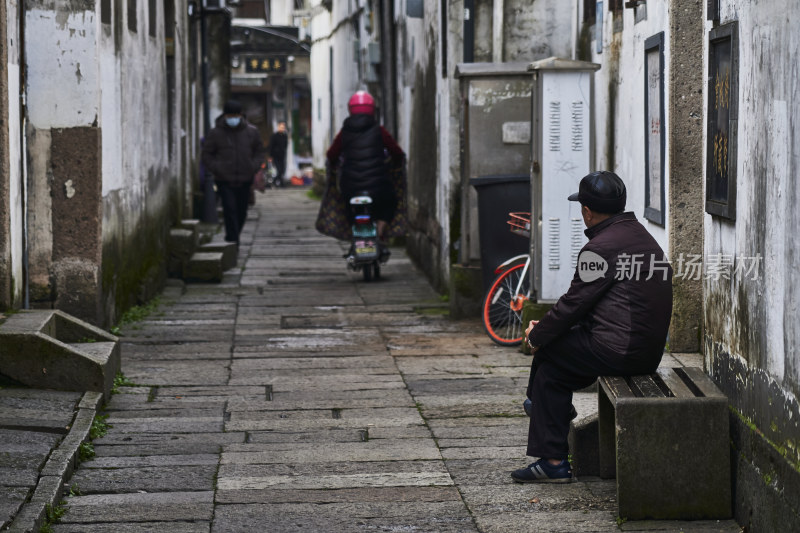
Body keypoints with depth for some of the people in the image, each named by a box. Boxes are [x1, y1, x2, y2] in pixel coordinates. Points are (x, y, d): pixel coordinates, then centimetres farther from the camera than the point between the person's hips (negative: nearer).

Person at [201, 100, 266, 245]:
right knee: (230, 210, -15)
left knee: (241, 212, 10)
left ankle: (232, 238, 30)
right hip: (224, 180, -3)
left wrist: (254, 167, -4)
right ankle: (233, 242, -14)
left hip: (245, 179, 3)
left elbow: (259, 152, 13)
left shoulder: (251, 132, 3)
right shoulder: (215, 133, -3)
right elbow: (207, 154, 4)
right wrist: (216, 169, -12)